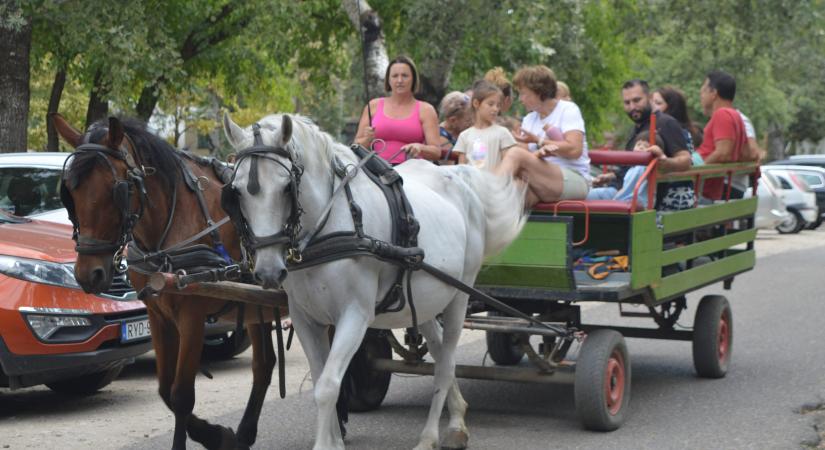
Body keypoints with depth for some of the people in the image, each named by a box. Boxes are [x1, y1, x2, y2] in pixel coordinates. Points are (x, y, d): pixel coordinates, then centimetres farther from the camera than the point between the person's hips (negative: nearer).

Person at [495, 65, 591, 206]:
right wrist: (538, 152, -17)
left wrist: (538, 141, -6)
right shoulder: (529, 119, 22)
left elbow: (575, 150, -11)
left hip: (573, 180, -5)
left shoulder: (568, 109, 4)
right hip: (542, 183, 5)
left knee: (515, 153, -27)